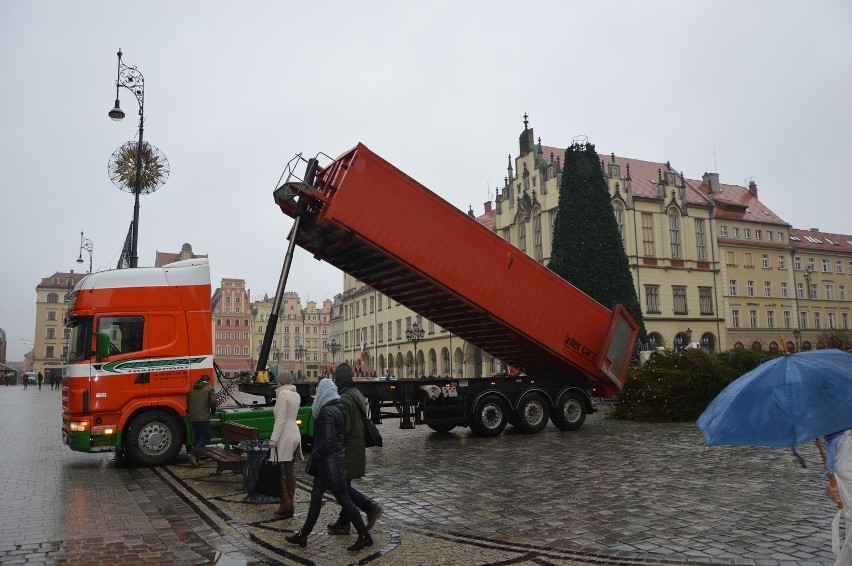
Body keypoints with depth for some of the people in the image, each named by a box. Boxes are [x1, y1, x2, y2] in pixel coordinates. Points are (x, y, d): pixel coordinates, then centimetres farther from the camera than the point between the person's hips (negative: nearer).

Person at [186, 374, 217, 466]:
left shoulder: (192, 389, 18)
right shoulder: (209, 388, -1)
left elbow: (188, 403, 22)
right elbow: (213, 402, -10)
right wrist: (213, 412, 6)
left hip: (193, 418, 7)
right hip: (204, 418, -7)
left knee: (196, 438, 15)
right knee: (206, 438, -3)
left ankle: (195, 458, 16)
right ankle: (193, 454, -18)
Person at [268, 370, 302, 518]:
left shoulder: (283, 394, -13)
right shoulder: (296, 395, 11)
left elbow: (280, 419, -18)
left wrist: (274, 439, -18)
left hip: (285, 437, -8)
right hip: (295, 434, 8)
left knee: (282, 471, -3)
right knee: (289, 470, 12)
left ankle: (286, 504, -4)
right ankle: (289, 504, 17)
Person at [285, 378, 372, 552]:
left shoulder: (327, 412, -20)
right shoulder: (339, 408, 8)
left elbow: (327, 442, -24)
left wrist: (313, 458, -10)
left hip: (329, 461, -10)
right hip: (337, 458, 10)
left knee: (343, 498, -1)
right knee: (316, 496, 16)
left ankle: (364, 536, 7)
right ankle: (303, 535, 26)